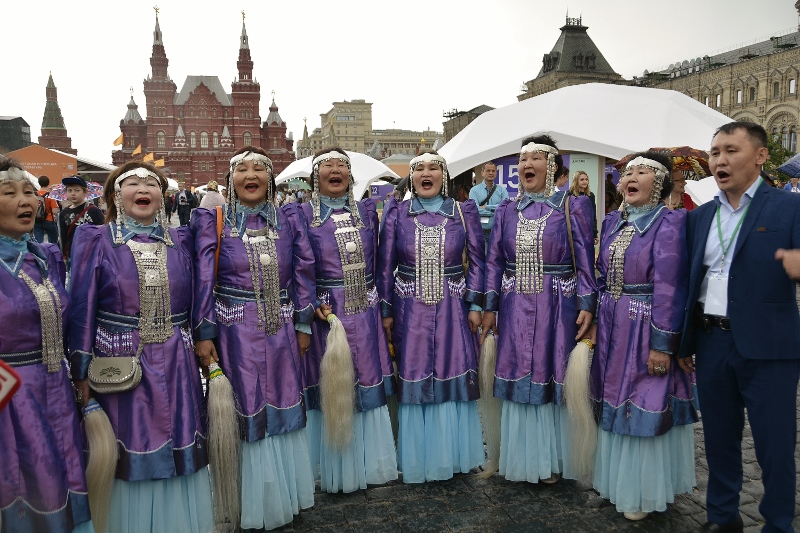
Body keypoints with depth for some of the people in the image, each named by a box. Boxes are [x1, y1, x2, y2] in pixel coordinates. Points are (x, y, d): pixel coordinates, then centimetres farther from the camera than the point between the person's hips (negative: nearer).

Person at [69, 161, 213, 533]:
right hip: (121, 365, -2)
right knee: (131, 454, 8)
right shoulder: (97, 242, -2)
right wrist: (82, 374, -4)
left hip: (176, 366, 3)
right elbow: (82, 308, -2)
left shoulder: (180, 241, 6)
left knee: (179, 448, 11)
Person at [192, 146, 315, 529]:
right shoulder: (214, 220, -2)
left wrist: (303, 324, 4)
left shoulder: (288, 218, 5)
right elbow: (204, 279, -5)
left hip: (281, 328, 3)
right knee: (246, 413, 7)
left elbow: (303, 271, 6)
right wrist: (204, 334, -8)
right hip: (236, 330, -3)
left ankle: (286, 494, 33)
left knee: (284, 407, 13)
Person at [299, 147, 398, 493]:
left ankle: (369, 464, 29)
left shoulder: (366, 211, 8)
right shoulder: (303, 215, -3)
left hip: (365, 313, 4)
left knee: (368, 384, 11)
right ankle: (336, 471, 24)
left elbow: (377, 261, 11)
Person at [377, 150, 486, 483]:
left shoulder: (464, 212, 2)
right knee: (414, 380, 7)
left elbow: (476, 261, 4)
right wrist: (386, 312, 1)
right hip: (411, 311, 0)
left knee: (454, 378, 8)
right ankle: (418, 457, 25)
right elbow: (385, 265, 3)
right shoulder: (396, 213, 1)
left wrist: (475, 305, -2)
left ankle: (455, 453, 28)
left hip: (452, 310, 1)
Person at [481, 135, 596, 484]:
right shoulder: (506, 210, 8)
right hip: (515, 310, 3)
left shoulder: (573, 207, -1)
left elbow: (585, 261, -3)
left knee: (553, 381, 6)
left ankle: (551, 461, 24)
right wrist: (489, 307, 3)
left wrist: (587, 305, -11)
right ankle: (521, 459, 26)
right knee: (518, 380, 9)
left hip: (557, 310, -3)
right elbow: (494, 262, 8)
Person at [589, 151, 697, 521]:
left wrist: (661, 344, -18)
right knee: (613, 403, 16)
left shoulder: (669, 222, -12)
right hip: (613, 327, 7)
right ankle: (614, 479, 34)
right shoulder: (612, 222, 8)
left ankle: (642, 492, 23)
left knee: (646, 407, 5)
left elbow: (668, 286, -17)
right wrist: (596, 321, 10)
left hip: (646, 328, -6)